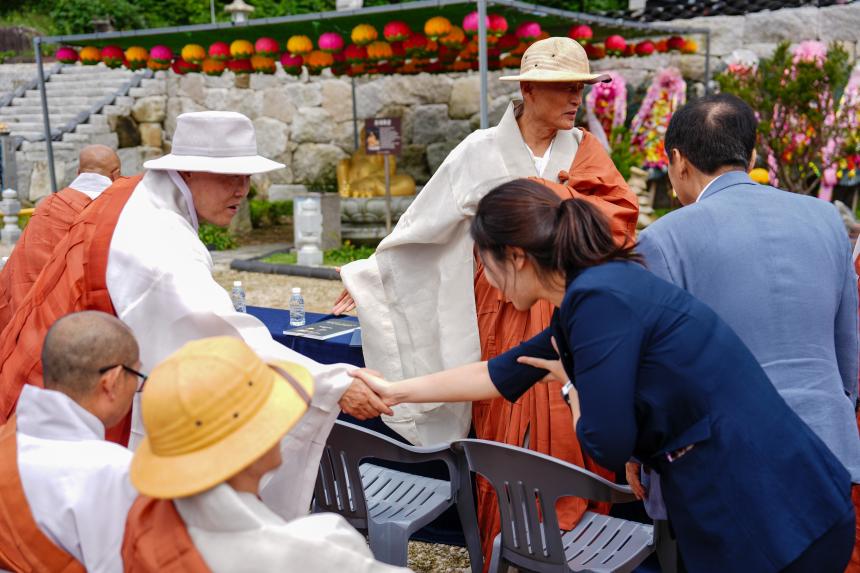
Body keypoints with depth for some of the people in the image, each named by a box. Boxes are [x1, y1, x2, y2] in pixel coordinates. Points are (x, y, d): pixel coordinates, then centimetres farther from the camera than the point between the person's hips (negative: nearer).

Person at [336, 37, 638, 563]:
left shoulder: (586, 150, 6)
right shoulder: (482, 151, -2)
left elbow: (622, 217, -6)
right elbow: (422, 225, -1)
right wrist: (371, 275, -2)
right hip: (505, 316, -2)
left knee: (572, 436, 2)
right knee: (509, 435, 4)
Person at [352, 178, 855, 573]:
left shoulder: (601, 298, -20)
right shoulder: (593, 289, 10)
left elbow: (608, 447, -19)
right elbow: (500, 374, 20)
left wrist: (569, 383, 1)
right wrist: (396, 391, 27)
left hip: (770, 518, -8)